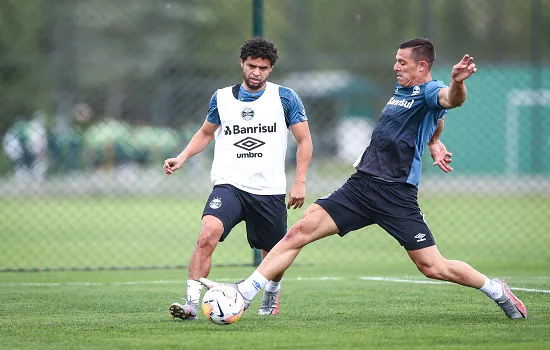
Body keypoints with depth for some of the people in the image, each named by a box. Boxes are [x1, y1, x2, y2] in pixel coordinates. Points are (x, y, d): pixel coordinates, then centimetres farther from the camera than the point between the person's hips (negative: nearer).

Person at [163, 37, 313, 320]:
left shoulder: (284, 98, 2)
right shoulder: (222, 98, 8)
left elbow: (304, 141, 5)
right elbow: (206, 133, 24)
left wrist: (299, 182, -3)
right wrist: (182, 158, 8)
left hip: (270, 190, 0)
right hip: (229, 184, 0)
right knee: (207, 235, -26)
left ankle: (272, 293, 45)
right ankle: (192, 303, -26)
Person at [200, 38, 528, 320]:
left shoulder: (429, 92, -9)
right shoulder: (402, 89, 17)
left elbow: (450, 99, -36)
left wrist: (458, 82, -56)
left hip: (396, 194, -8)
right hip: (361, 185, 8)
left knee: (432, 267, -7)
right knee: (299, 232, -4)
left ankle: (497, 290, 17)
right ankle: (243, 294, -5)